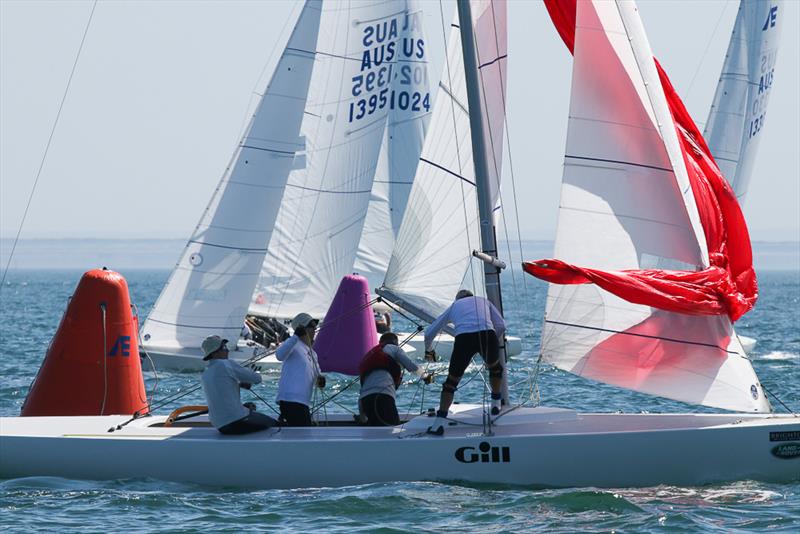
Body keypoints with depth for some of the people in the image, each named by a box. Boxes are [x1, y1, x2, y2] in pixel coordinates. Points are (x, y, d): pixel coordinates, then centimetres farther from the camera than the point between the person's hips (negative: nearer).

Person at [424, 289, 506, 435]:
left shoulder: (454, 306, 32)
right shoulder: (483, 301, 33)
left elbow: (429, 333, 34)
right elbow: (501, 326, 24)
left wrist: (428, 350, 52)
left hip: (463, 339, 0)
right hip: (487, 334, 0)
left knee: (452, 381, 12)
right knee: (495, 368, 33)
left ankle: (439, 423, 2)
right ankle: (496, 404, 41)